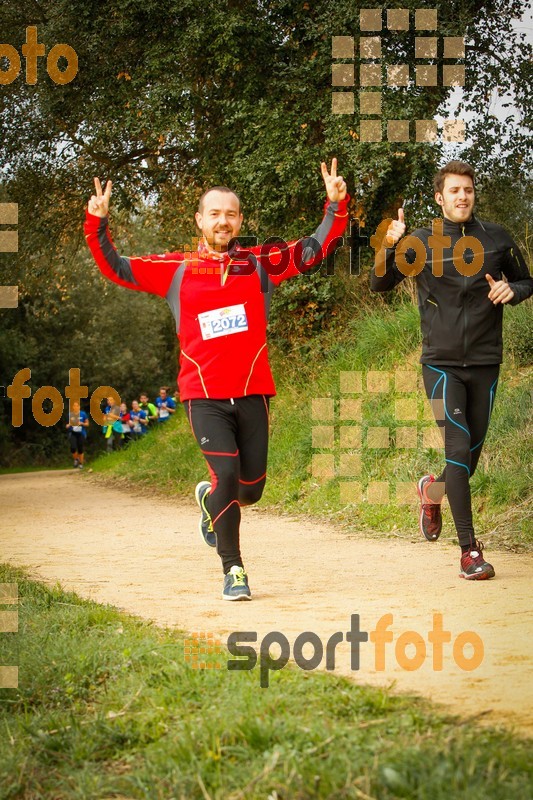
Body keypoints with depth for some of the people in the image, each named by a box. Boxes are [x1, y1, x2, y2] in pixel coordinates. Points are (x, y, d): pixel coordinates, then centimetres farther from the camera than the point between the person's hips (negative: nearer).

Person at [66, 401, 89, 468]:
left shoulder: (83, 414, -1)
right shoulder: (70, 415, 3)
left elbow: (87, 424, 5)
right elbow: (68, 425, 14)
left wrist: (81, 423, -13)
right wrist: (68, 425, -9)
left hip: (81, 433, 0)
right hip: (72, 433, 0)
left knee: (80, 450, 2)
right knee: (73, 448, -18)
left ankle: (81, 464, 19)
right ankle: (76, 459, 10)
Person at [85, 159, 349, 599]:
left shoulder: (260, 264, 7)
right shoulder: (176, 269, 5)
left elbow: (315, 249, 6)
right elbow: (117, 269, 7)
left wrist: (336, 206, -8)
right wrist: (97, 225, -6)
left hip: (252, 392, 2)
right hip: (203, 394, -2)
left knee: (252, 488, 5)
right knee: (227, 474, -17)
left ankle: (211, 498, 41)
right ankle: (232, 568, -1)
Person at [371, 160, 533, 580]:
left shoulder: (497, 238, 4)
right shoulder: (422, 243, -1)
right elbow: (380, 285, -1)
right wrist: (389, 248, -19)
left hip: (485, 364, 3)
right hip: (441, 363, -2)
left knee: (471, 457, 9)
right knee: (458, 447, -15)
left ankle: (433, 490, 44)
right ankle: (469, 549, -9)